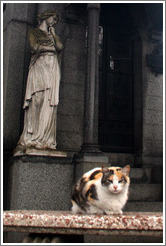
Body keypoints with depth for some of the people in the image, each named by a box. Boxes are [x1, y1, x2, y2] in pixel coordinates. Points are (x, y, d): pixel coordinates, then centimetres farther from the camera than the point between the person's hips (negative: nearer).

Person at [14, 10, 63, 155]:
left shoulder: (53, 35, 28)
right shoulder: (34, 32, 15)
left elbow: (60, 47, 8)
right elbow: (35, 47, -4)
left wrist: (52, 32, 14)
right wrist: (52, 48, 5)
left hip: (53, 70, 5)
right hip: (39, 68, -5)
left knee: (50, 105, -8)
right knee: (36, 102, -17)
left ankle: (46, 141, -13)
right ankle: (29, 140, -20)